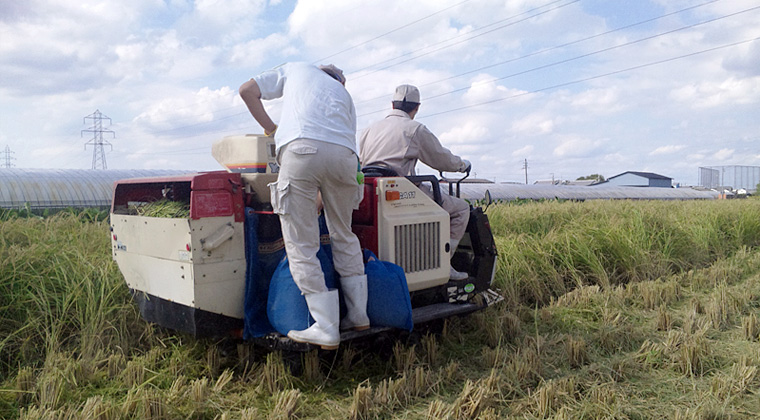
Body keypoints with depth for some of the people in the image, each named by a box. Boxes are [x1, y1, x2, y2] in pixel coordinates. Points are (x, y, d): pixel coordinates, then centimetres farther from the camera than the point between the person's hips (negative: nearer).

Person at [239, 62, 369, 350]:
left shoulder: (295, 69, 33)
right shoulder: (343, 93, 37)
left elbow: (247, 90, 25)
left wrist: (270, 127, 33)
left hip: (300, 148, -3)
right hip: (343, 154, 4)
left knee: (302, 245, 0)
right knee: (343, 235, 19)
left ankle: (326, 330, -2)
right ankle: (359, 315, 23)